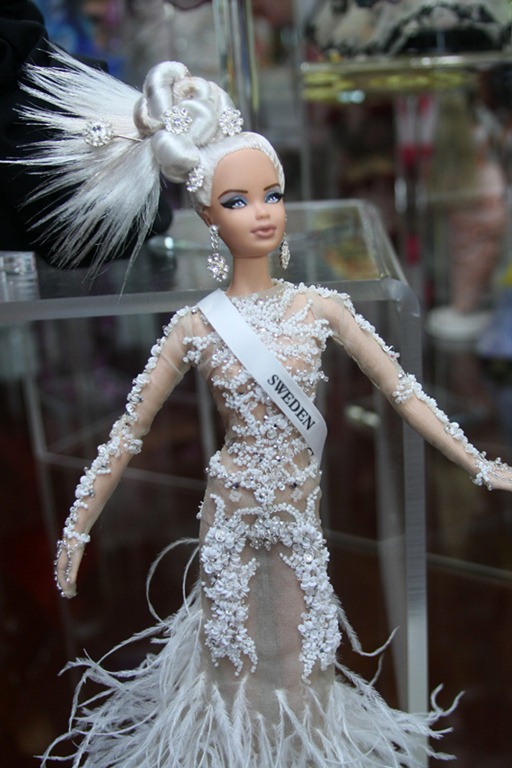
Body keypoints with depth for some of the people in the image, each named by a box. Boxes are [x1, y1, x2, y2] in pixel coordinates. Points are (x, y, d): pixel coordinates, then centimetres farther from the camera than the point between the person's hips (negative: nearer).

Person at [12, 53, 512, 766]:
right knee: (237, 654, 17)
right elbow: (128, 431, -7)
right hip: (233, 512, -1)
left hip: (299, 511, 2)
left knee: (299, 652, 18)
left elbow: (403, 390, -3)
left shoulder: (321, 307, -8)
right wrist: (77, 530, -4)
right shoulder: (197, 326, -13)